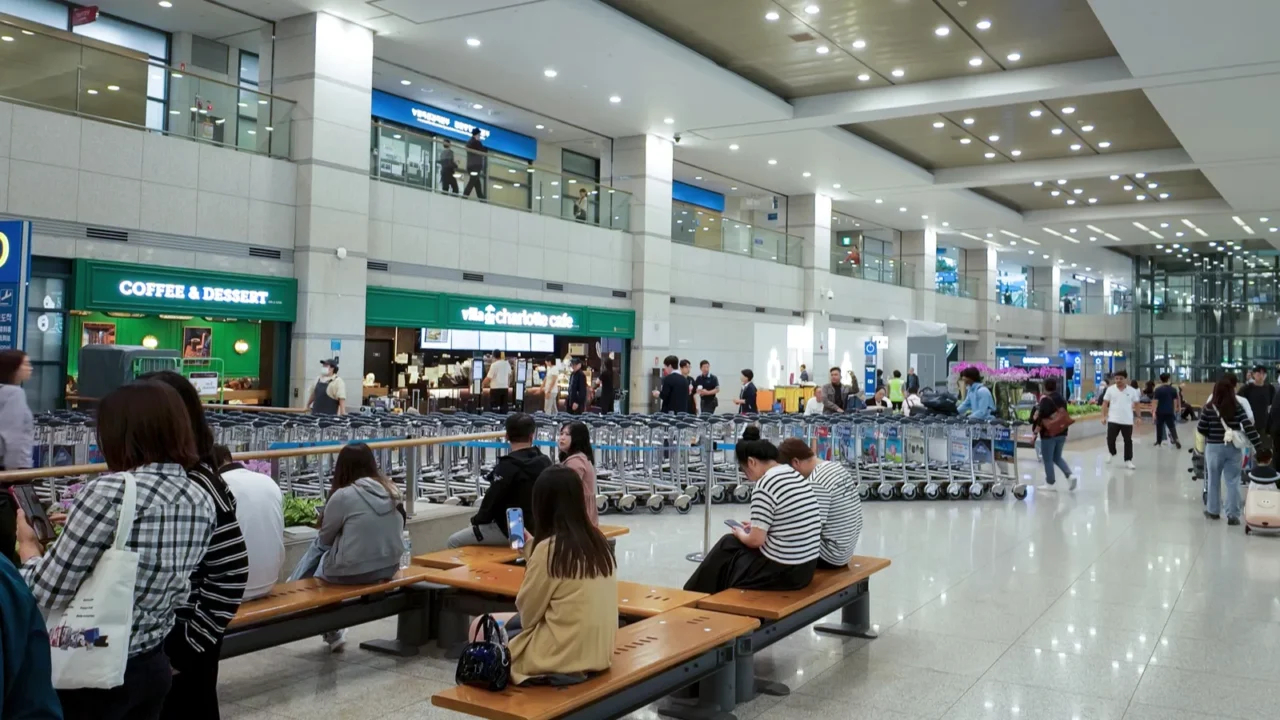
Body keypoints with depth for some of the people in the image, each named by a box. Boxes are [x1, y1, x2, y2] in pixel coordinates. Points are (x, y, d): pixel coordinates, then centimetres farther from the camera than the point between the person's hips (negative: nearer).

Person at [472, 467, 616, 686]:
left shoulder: (550, 548, -18)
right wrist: (531, 547, 19)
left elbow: (527, 612, -8)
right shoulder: (598, 543, 2)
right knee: (502, 623, 24)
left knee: (481, 628, 15)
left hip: (562, 658, -7)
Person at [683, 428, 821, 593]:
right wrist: (756, 526, 18)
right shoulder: (797, 477, 6)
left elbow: (756, 541, -16)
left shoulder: (765, 485, -19)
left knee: (726, 547, 18)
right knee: (732, 543, 26)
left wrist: (741, 535, 4)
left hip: (780, 572, -8)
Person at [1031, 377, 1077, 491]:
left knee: (1048, 459, 3)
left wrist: (1036, 431, -15)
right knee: (1057, 457, 18)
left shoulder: (1045, 399, -13)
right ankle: (1070, 475, -1)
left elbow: (1042, 416, -19)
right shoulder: (1061, 398, 10)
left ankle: (1050, 482, 7)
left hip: (1049, 433, -8)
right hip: (1062, 432, 8)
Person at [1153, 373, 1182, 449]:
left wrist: (1154, 412, -6)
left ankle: (1159, 442, 19)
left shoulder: (1158, 389, -8)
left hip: (1160, 412, -2)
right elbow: (1175, 401, 5)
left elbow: (1156, 401, -9)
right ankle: (1176, 440, -13)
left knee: (1159, 427, 11)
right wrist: (1174, 410, 15)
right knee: (1172, 427, 4)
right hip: (1170, 412, 2)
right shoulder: (1173, 389, 2)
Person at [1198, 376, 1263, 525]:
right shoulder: (1238, 407, -5)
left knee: (1214, 480, 14)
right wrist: (1259, 446, -10)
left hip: (1214, 448, -1)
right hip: (1234, 448, 1)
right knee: (1233, 482, 5)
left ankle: (1213, 511, 25)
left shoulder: (1208, 408, -8)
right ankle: (1233, 515, 4)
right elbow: (1248, 427, -11)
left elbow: (1201, 430, -6)